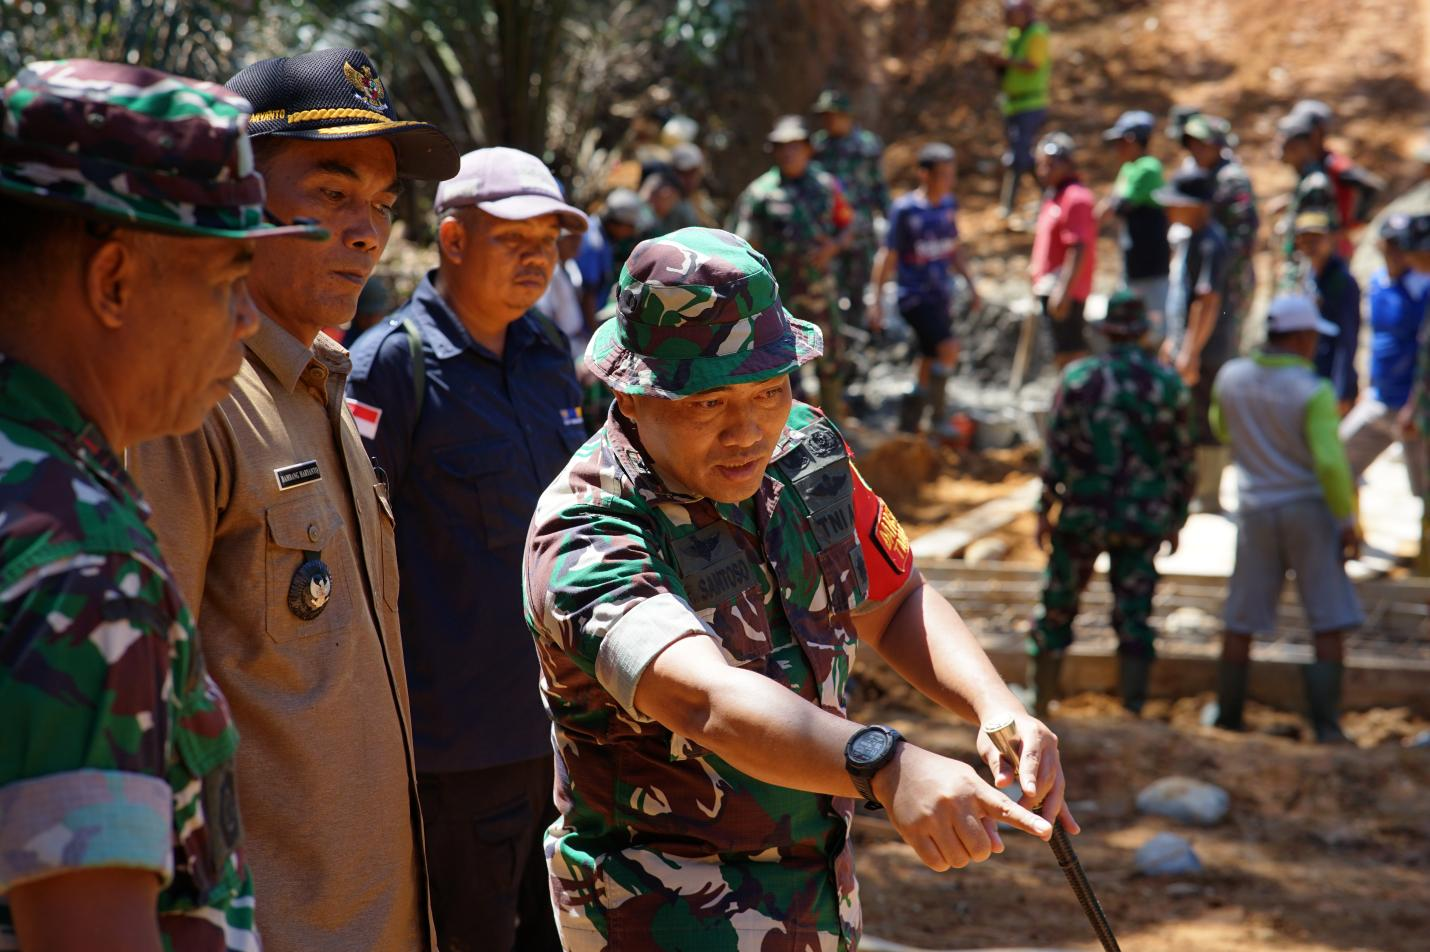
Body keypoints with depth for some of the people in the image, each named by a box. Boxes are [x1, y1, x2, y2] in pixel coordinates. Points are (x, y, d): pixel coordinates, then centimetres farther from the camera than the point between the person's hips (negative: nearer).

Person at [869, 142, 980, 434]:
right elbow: (887, 256, -8)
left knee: (931, 361, 10)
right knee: (949, 346, -23)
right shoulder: (904, 210, -12)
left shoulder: (949, 204, 7)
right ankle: (938, 414, -9)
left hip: (942, 295, 7)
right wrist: (877, 301, -9)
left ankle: (908, 425, 23)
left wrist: (970, 284, 21)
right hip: (915, 297, -7)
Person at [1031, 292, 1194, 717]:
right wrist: (1175, 520, 13)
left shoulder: (1078, 379, -5)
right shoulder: (1171, 385, 0)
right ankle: (1132, 713, 4)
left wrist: (1045, 512, 3)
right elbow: (1181, 461, 3)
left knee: (1057, 610, 11)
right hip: (1143, 521, 1)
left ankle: (1040, 707, 16)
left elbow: (1056, 454, -5)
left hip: (1082, 514, -1)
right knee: (1134, 619, 6)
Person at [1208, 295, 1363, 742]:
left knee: (1241, 622, 13)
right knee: (1329, 624, 4)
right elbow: (1330, 462, -20)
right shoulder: (1313, 391, -16)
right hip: (1310, 506, -4)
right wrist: (1347, 520, -11)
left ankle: (1228, 714, 22)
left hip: (1256, 509, 4)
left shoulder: (1230, 378, -1)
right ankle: (1325, 723, 1)